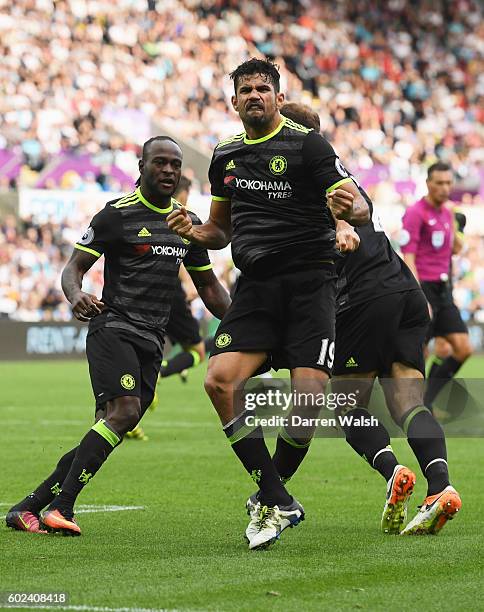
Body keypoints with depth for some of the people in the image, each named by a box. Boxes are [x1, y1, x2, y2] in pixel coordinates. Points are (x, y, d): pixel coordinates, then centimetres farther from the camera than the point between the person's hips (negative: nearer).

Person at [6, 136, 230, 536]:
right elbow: (75, 266, -4)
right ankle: (60, 507, -27)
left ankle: (27, 509, 6)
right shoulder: (117, 214, -2)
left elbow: (208, 285, 25)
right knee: (124, 410, -27)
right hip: (113, 327, -6)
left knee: (108, 433, -1)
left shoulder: (188, 223, 16)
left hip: (151, 343, 6)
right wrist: (76, 296, -27)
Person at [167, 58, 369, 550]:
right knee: (219, 380, -16)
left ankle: (269, 498, 11)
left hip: (308, 282, -4)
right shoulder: (226, 156, 14)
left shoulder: (307, 145, -2)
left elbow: (361, 209, -6)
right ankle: (279, 503, -9)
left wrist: (349, 207, -30)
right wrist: (194, 232, 4)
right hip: (255, 287, 4)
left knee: (308, 394, -15)